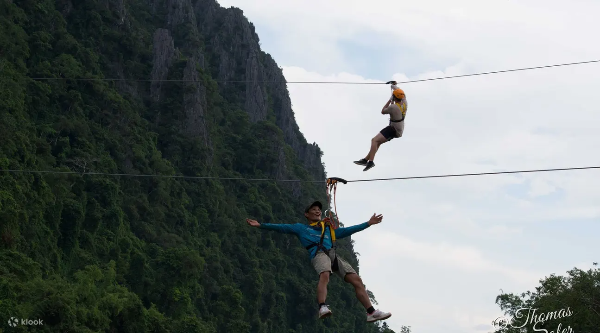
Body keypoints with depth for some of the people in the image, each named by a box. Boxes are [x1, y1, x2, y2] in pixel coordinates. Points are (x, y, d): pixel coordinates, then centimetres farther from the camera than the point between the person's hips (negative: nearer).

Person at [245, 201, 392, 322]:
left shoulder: (328, 228, 37)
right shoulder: (300, 227, 27)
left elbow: (347, 230, 38)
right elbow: (282, 227, 20)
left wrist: (368, 223, 36)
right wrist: (261, 225, 11)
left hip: (333, 254, 5)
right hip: (318, 253, -5)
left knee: (356, 280, -8)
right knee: (324, 275, -38)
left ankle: (371, 312, -10)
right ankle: (322, 308, -56)